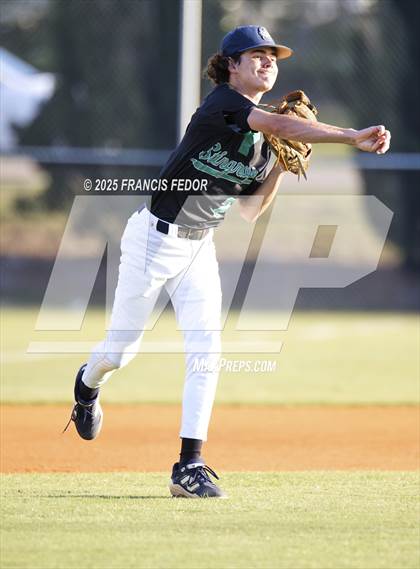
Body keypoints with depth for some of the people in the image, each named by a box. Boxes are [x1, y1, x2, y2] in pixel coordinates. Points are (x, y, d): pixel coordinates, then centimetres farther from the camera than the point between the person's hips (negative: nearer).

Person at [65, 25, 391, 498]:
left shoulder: (263, 139, 6)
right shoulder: (221, 104, -19)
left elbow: (250, 210, 8)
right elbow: (282, 125, -35)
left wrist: (283, 165, -6)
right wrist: (351, 137, -43)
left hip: (200, 248, 7)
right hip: (154, 240, -7)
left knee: (206, 350, -8)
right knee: (120, 352, 5)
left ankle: (189, 466, -8)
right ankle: (87, 385, 41)